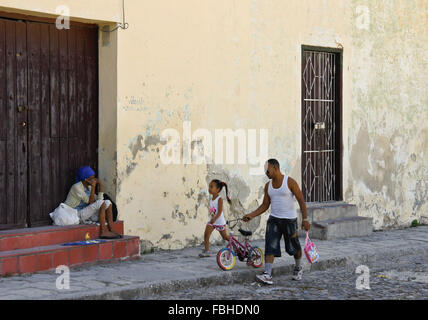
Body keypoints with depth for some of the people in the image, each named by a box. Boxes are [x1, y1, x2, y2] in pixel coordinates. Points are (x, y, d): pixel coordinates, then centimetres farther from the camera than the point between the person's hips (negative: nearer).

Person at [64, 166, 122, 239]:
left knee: (107, 202, -7)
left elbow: (99, 199, 4)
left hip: (86, 215, 9)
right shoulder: (76, 187, -16)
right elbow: (90, 202, -20)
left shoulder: (88, 187, 10)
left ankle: (112, 230, -16)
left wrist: (100, 185, -2)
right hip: (77, 215, -9)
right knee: (100, 203, -25)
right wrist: (93, 187, -24)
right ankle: (103, 232, -26)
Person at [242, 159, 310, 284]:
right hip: (274, 219, 4)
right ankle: (267, 275, -18)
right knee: (270, 246, -11)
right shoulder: (268, 185, 7)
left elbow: (301, 200, -7)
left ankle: (298, 268, 35)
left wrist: (305, 219, -11)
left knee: (294, 247, 8)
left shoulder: (290, 182, -8)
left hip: (289, 219, -4)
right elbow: (264, 206, 11)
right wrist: (251, 215, -1)